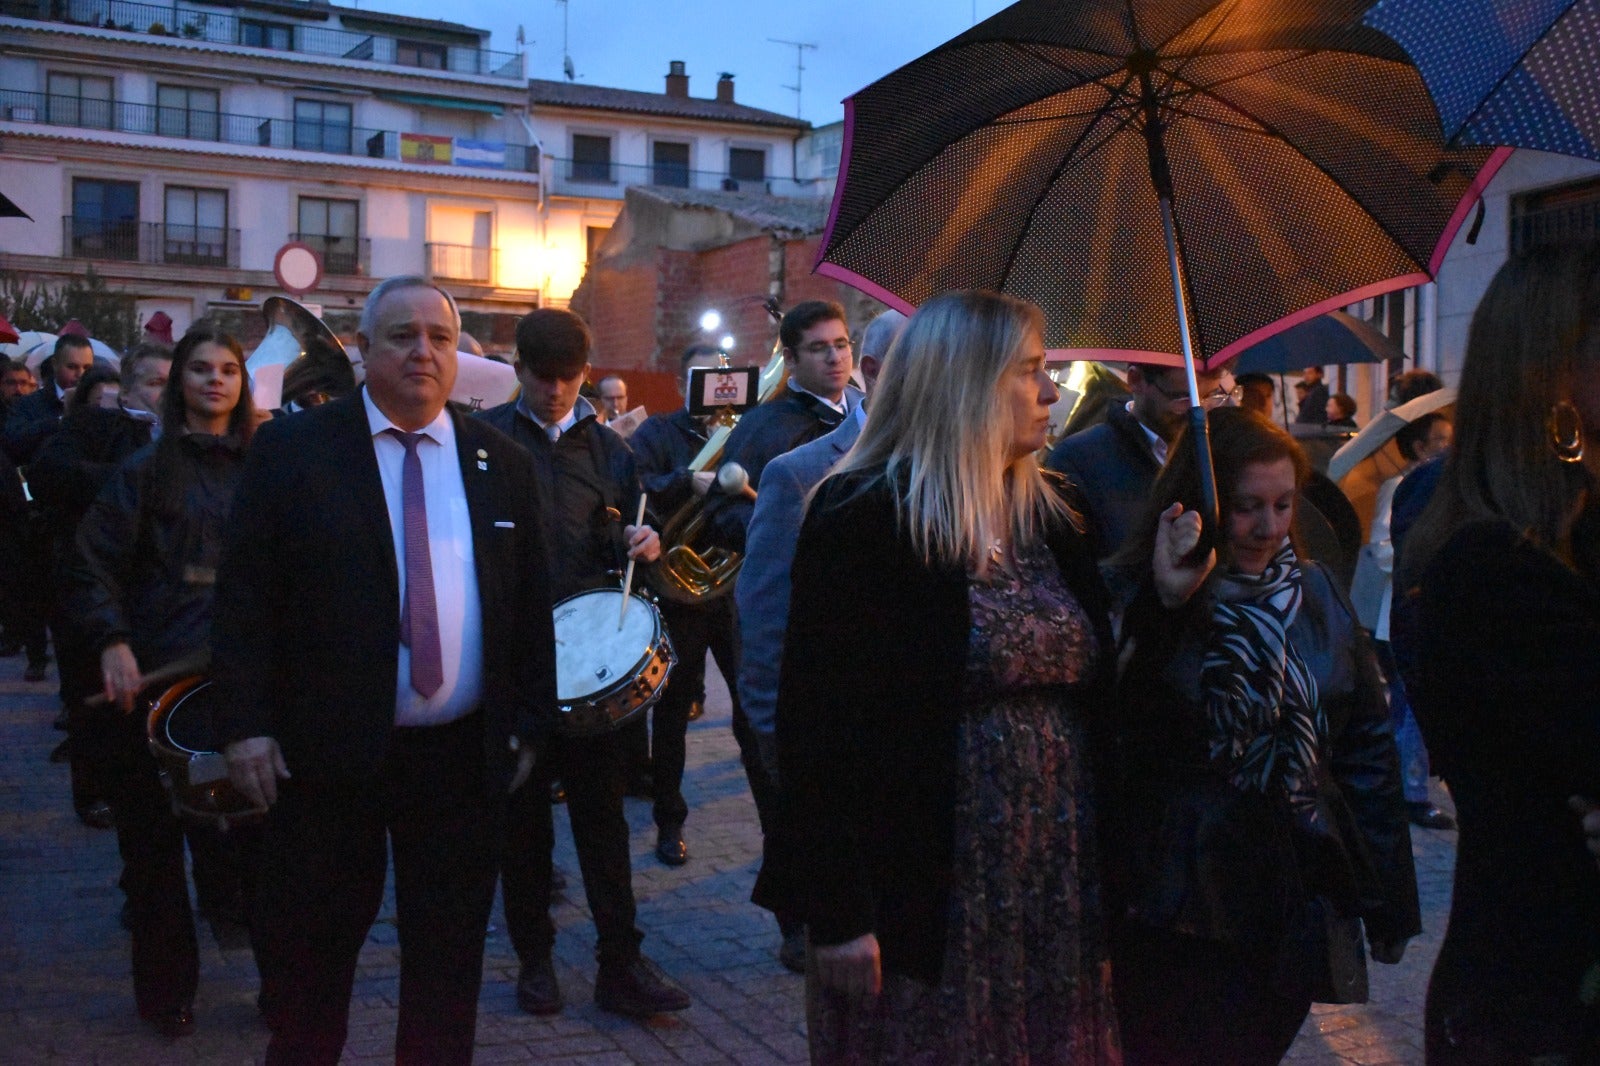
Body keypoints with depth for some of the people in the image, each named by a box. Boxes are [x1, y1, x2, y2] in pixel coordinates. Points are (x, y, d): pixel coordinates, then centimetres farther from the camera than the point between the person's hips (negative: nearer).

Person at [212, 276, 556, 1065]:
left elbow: (531, 605, 9)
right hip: (327, 752, -2)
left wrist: (529, 726, 5)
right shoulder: (292, 448, -2)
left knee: (449, 954, 12)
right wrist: (246, 725, -11)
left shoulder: (501, 462, 7)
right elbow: (243, 594, -4)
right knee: (307, 955, 12)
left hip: (464, 756, 2)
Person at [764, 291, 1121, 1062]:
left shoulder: (1047, 515, 9)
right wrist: (837, 913, -18)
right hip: (925, 895, -6)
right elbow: (819, 723, -16)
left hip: (1056, 889, 7)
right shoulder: (862, 521, -12)